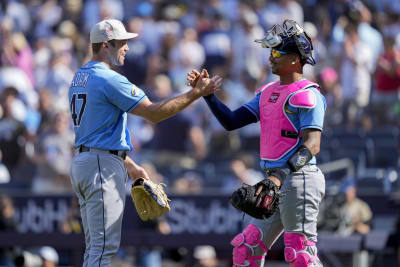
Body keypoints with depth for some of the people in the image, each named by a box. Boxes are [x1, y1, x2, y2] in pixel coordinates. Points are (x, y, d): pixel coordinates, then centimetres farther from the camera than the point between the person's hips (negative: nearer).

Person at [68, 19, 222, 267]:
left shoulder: (79, 78, 16)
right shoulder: (109, 79, -15)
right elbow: (154, 112, -16)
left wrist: (129, 164, 25)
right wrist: (196, 93, -11)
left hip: (81, 161, 10)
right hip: (103, 165, -10)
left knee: (95, 245, 13)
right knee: (105, 245, -10)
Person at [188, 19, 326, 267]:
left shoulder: (307, 95, -11)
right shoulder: (268, 92, 18)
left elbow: (312, 145, -22)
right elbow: (231, 121, 19)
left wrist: (280, 176, -33)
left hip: (300, 179, -10)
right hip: (278, 182, 10)